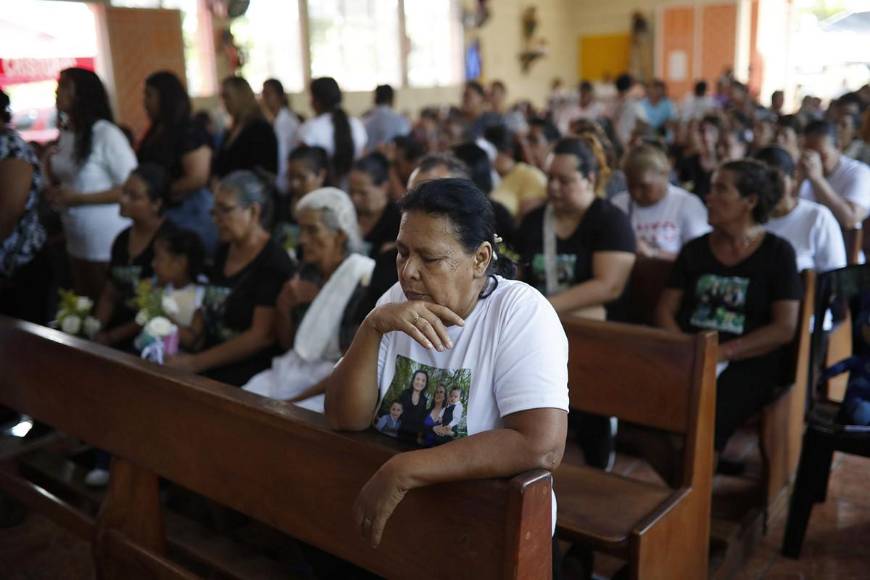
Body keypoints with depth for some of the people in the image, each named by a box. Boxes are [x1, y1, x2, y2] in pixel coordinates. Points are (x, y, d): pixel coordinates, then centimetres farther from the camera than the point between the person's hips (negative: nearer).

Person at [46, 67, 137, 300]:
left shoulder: (107, 134, -16)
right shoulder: (65, 135, 8)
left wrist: (79, 199, -19)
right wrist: (53, 192, 0)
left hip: (110, 245, -8)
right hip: (76, 242, 8)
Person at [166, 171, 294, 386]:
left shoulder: (274, 263, -11)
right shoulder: (224, 251, 14)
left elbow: (262, 335, -15)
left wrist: (195, 362, -15)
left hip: (245, 375, -7)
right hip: (211, 370, 7)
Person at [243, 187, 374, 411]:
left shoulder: (363, 280, -13)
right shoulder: (308, 272, 7)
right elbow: (287, 343, 15)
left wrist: (296, 400, -15)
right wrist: (284, 307, -4)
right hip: (294, 372, 6)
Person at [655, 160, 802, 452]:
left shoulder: (777, 252, 4)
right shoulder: (695, 249, 15)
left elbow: (784, 329, -3)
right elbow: (665, 310, 10)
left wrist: (722, 352, -14)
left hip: (748, 363, -3)